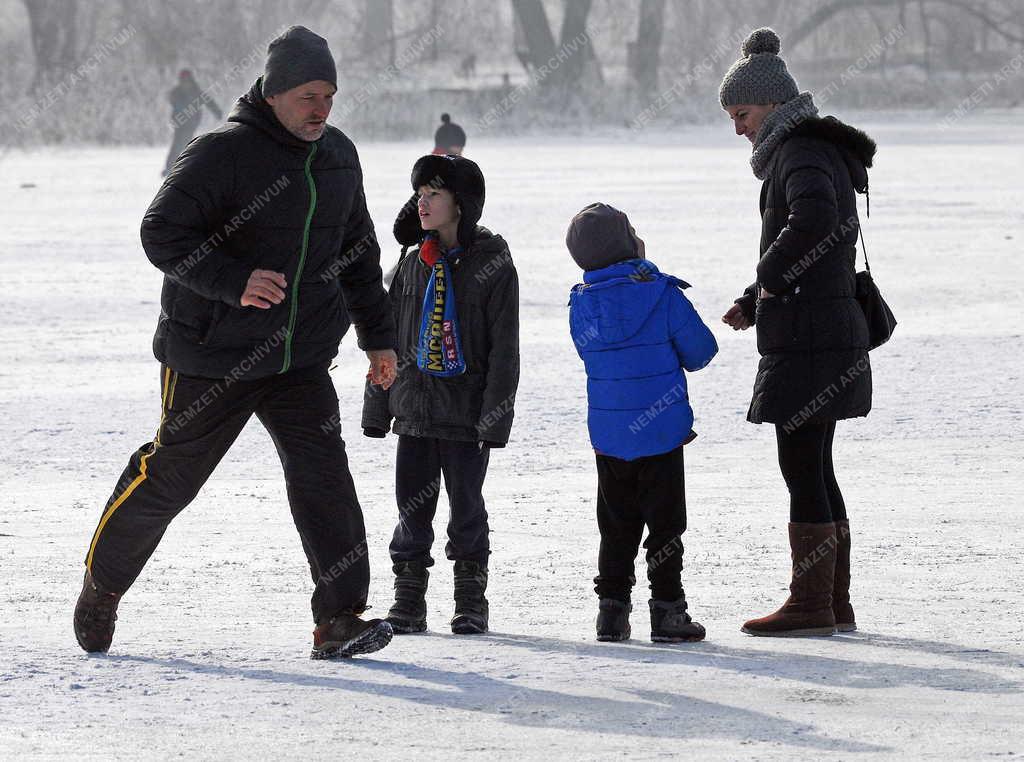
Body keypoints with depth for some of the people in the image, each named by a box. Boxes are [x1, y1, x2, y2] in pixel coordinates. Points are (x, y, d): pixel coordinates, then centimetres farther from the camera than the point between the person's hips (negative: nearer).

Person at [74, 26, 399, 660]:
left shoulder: (338, 157, 7)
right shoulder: (224, 154, -15)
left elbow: (359, 252, 20)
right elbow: (162, 233, -20)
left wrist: (379, 336, 19)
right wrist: (234, 283, -32)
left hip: (301, 360, 5)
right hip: (212, 361, -5)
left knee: (323, 475, -11)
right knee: (168, 478, 7)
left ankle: (339, 619, -12)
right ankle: (103, 585, 29)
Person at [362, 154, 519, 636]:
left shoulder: (492, 265, -6)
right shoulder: (413, 265, 10)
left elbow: (504, 350, -8)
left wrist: (495, 417, -13)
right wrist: (377, 407, 12)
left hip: (466, 412, -4)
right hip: (413, 408, 4)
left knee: (466, 507, 2)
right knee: (412, 509, 5)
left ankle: (471, 602, 13)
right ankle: (408, 600, 12)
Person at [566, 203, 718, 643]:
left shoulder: (581, 304, 0)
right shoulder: (662, 293, -12)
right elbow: (700, 351, -5)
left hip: (607, 432, 4)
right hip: (660, 428, -4)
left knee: (617, 526, 13)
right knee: (665, 524, 3)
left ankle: (611, 607, 11)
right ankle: (667, 611, 2)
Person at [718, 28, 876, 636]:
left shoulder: (801, 152, -13)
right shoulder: (819, 151, 19)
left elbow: (814, 217, -34)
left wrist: (771, 278, -19)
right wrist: (754, 303, 15)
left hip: (808, 336, -10)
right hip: (833, 331, 10)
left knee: (801, 468, -6)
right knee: (816, 470, 13)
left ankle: (810, 605, -3)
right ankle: (835, 604, 17)